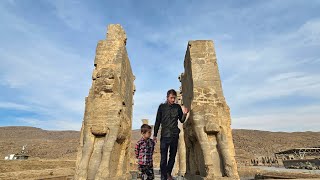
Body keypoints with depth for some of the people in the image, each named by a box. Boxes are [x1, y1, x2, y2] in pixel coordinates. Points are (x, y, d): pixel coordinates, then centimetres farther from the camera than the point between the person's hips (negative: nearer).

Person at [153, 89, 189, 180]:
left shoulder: (178, 107, 4)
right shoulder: (162, 107, -1)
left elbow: (182, 120, 10)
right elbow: (157, 122, 2)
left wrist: (184, 114, -10)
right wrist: (155, 135, 2)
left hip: (175, 136, 2)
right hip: (164, 136, -2)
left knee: (172, 156, 14)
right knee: (163, 158, -2)